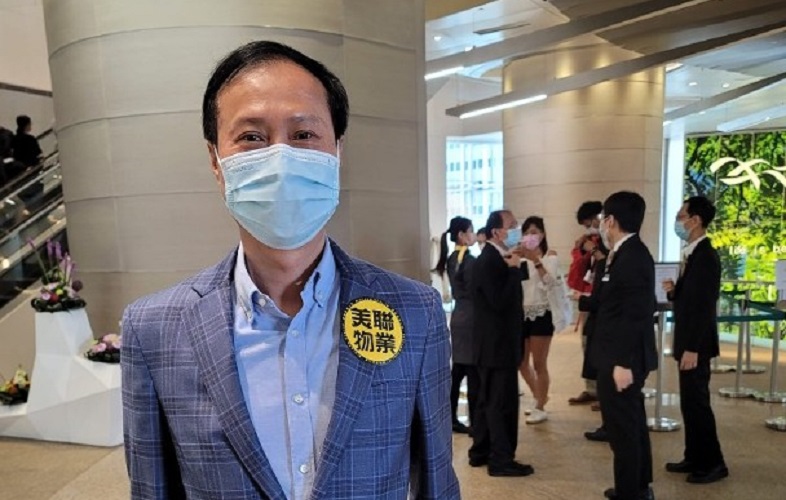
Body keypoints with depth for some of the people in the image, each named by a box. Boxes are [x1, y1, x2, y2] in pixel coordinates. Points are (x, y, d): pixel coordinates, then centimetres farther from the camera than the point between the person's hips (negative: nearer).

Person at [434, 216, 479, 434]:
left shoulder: (452, 258, 11)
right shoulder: (469, 260, -15)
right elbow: (475, 292, -17)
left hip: (458, 316, 9)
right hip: (470, 318, -9)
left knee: (458, 370, 13)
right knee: (473, 373, -1)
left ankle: (451, 419, 20)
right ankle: (475, 423, 6)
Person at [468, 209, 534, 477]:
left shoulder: (495, 258, 11)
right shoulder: (489, 261, -20)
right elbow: (501, 302, -27)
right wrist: (514, 269, -20)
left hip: (495, 342, 10)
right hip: (497, 344, -10)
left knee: (489, 400, 17)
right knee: (502, 403, 0)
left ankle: (481, 451, 29)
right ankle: (501, 460, 12)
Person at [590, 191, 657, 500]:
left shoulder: (631, 257, -20)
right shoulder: (627, 253, 10)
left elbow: (635, 316, -24)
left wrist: (623, 362, -23)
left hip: (622, 360, -11)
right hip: (621, 357, 11)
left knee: (622, 429, 2)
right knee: (632, 424, 22)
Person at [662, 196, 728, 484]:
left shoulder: (705, 255, -18)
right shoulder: (694, 254, 12)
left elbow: (705, 306, -22)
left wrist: (693, 348, -22)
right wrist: (674, 291, -2)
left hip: (696, 343, -10)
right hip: (688, 341, 10)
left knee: (696, 402, 0)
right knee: (690, 402, 15)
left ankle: (712, 464, 14)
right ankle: (695, 458, 26)